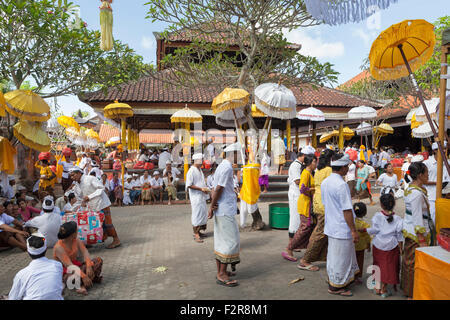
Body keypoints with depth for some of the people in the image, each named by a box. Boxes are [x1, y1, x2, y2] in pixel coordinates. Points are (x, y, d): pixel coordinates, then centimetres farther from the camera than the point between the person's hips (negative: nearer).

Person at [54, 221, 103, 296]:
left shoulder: (76, 240, -4)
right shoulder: (59, 248, -23)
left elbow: (85, 253, -13)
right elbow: (68, 265, -31)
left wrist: (89, 266, -32)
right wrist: (83, 276, -38)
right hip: (65, 272, -7)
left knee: (98, 260, -14)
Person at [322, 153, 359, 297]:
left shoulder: (324, 182, 5)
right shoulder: (341, 184, -22)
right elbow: (346, 210, -21)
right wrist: (353, 230, -15)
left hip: (330, 227, 9)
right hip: (342, 229, -9)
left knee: (333, 255, 21)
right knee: (341, 258, 6)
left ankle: (332, 281, 36)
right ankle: (336, 286, 19)